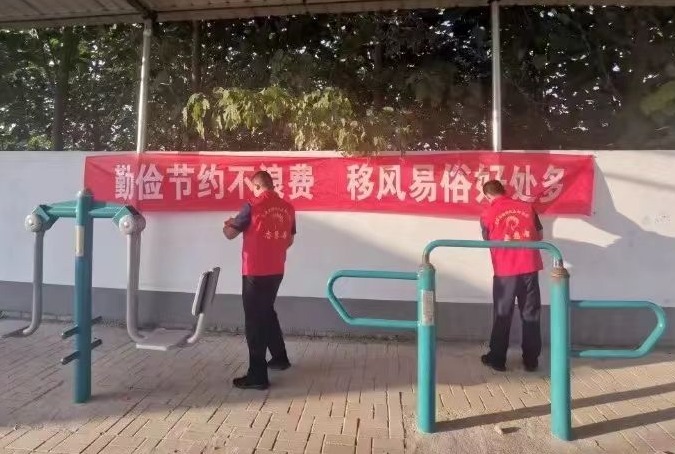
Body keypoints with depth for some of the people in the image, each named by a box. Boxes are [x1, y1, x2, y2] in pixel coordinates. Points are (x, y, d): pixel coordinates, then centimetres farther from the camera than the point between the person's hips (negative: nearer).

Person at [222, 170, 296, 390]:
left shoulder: (253, 206, -12)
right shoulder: (288, 208, 5)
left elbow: (230, 234, -5)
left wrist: (227, 224, 17)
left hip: (255, 272, -6)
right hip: (276, 271, 7)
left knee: (254, 320, 1)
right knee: (267, 312, 24)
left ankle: (257, 376, 5)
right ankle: (280, 357, 36)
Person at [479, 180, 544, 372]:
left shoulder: (487, 215, -2)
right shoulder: (527, 207, 6)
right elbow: (539, 235, 13)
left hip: (505, 270, -2)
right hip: (530, 267, 3)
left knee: (502, 315, 9)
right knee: (531, 314, 11)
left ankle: (497, 359, 17)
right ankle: (531, 360, 18)